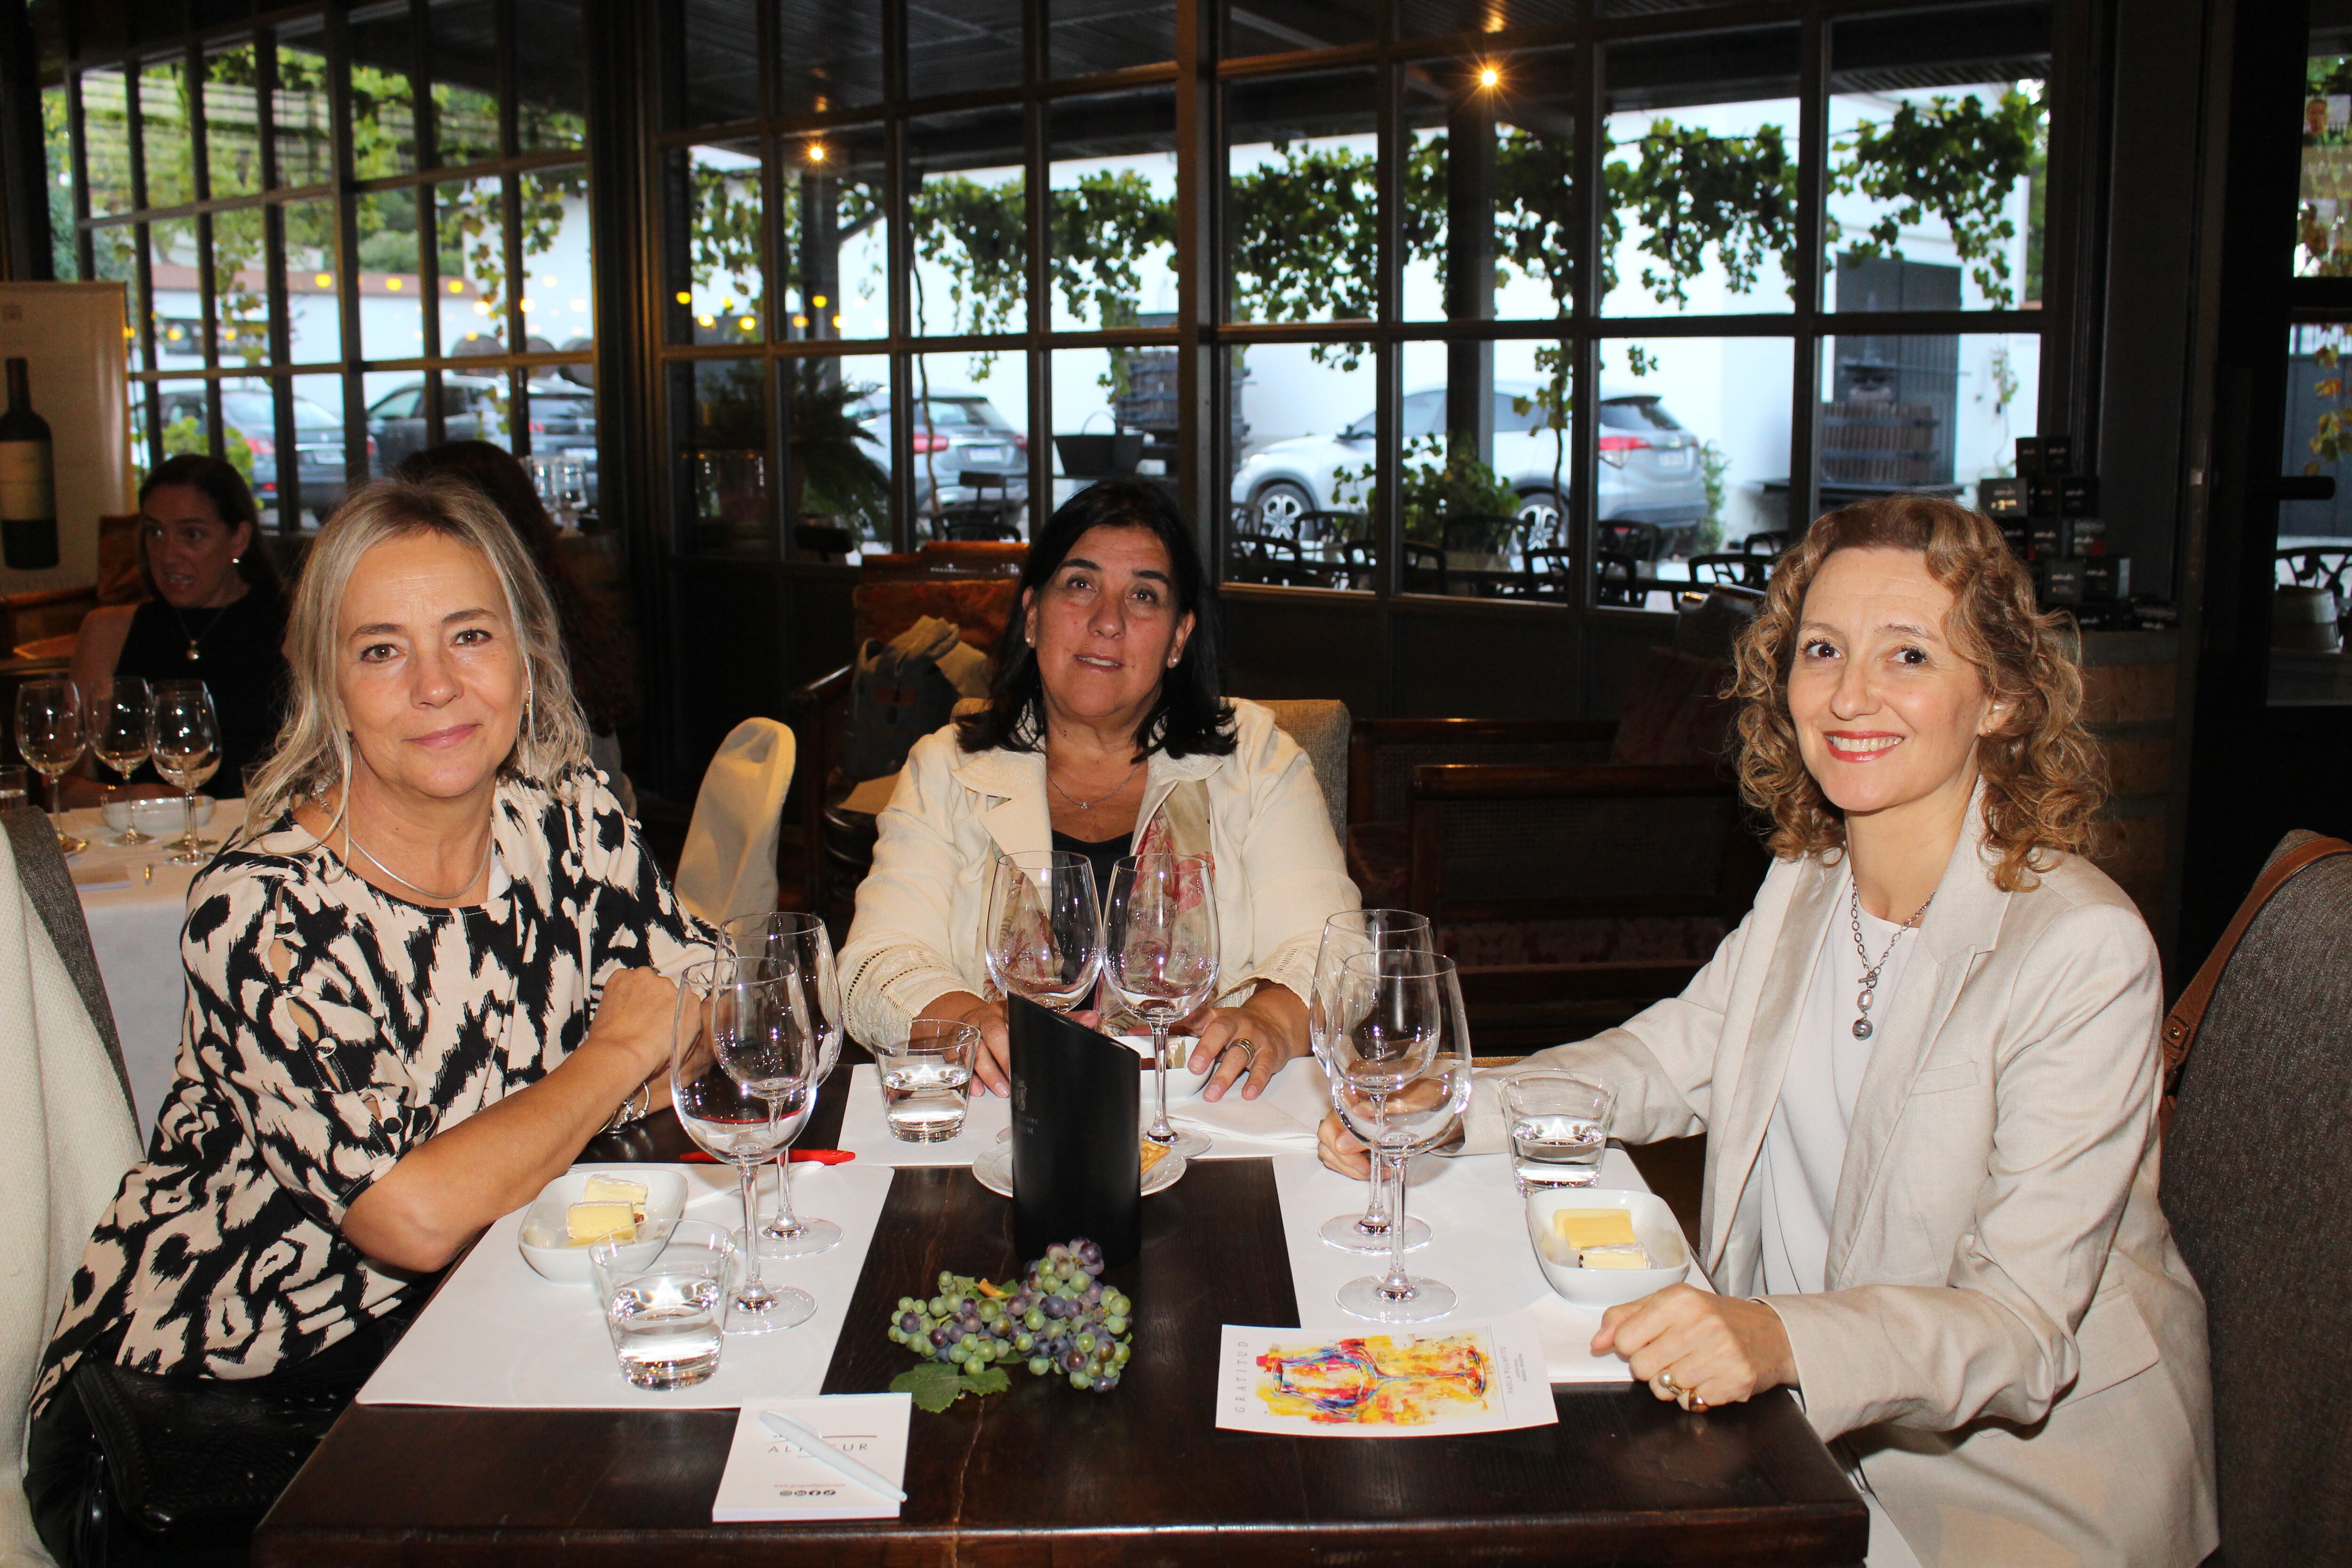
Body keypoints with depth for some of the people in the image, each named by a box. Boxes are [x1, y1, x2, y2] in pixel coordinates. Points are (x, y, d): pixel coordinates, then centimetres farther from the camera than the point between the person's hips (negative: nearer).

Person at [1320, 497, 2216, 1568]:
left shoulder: (2084, 949, -21)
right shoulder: (1806, 885, 2)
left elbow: (2024, 1320, -25)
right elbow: (1665, 1058, 12)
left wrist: (1783, 1343, -44)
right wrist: (1447, 1114, -6)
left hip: (2017, 1471, -6)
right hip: (1798, 1416, 6)